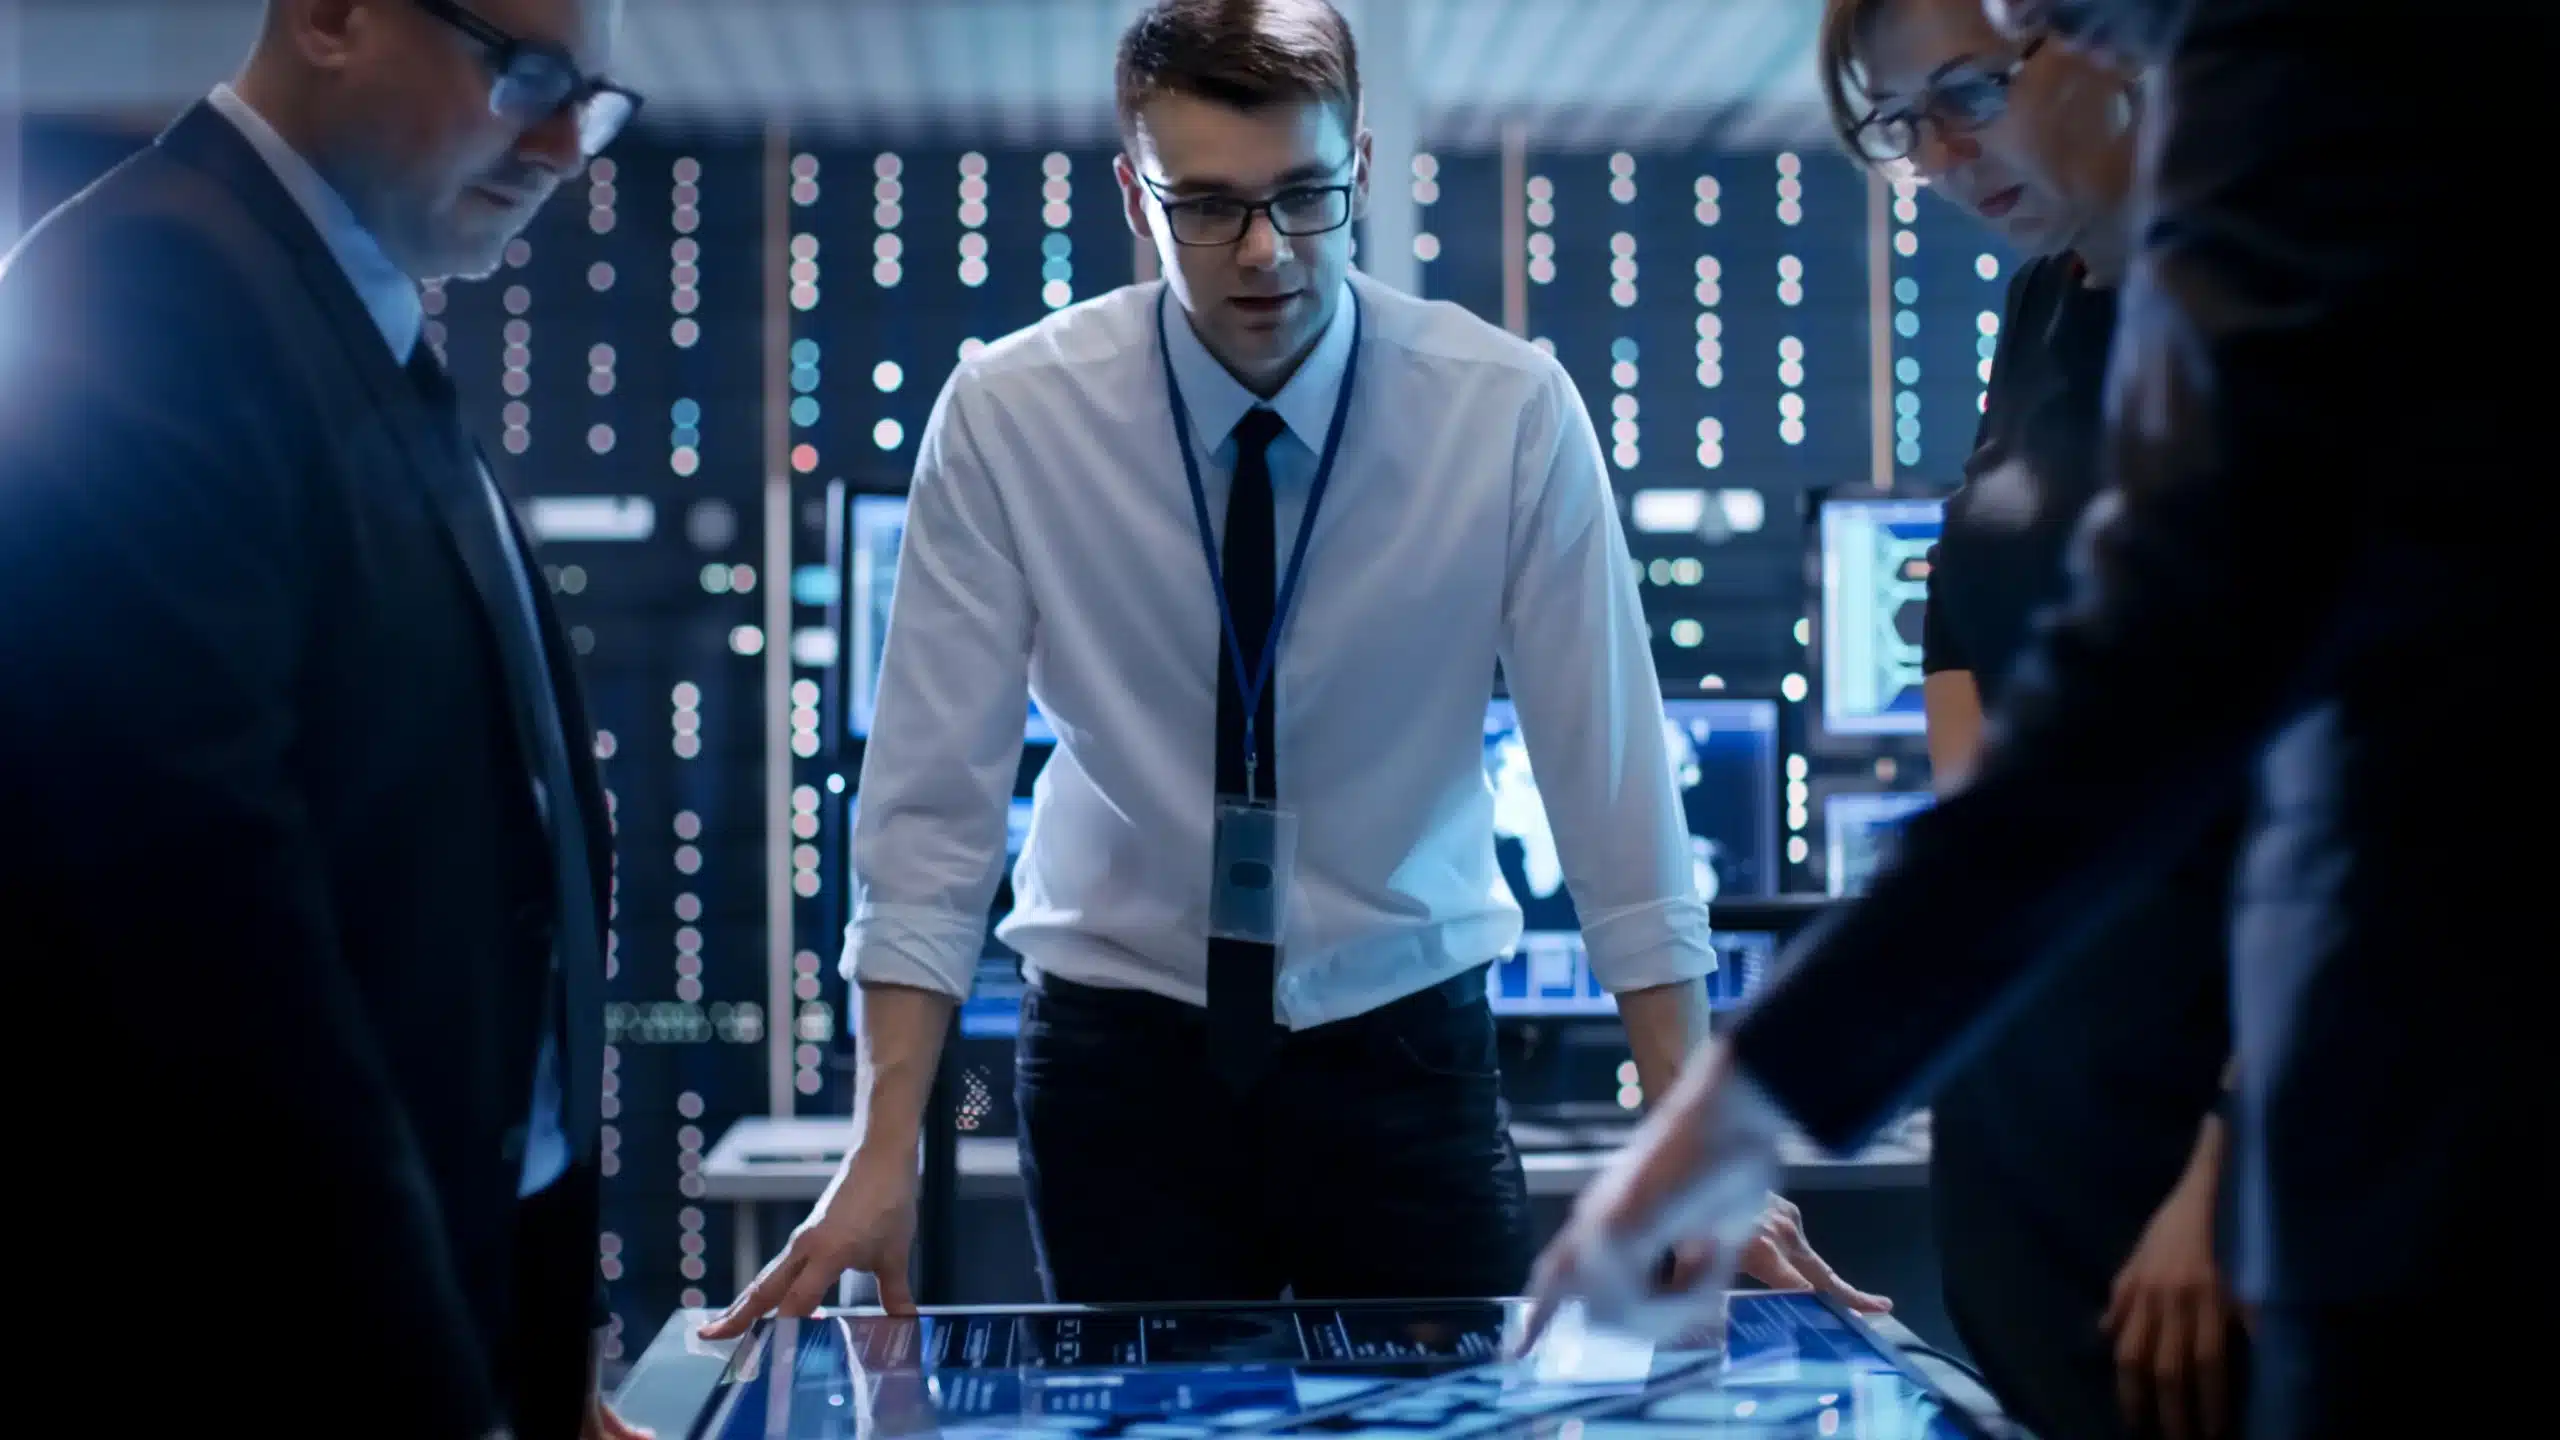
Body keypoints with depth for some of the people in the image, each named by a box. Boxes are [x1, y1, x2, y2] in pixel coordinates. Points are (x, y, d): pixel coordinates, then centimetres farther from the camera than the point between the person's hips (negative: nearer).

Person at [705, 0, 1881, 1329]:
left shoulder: (1511, 411, -13)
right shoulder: (1004, 417, -13)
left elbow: (1614, 787, -12)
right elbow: (932, 803, -11)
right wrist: (884, 1157, -18)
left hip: (1407, 1050, 0)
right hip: (1119, 1053, 0)